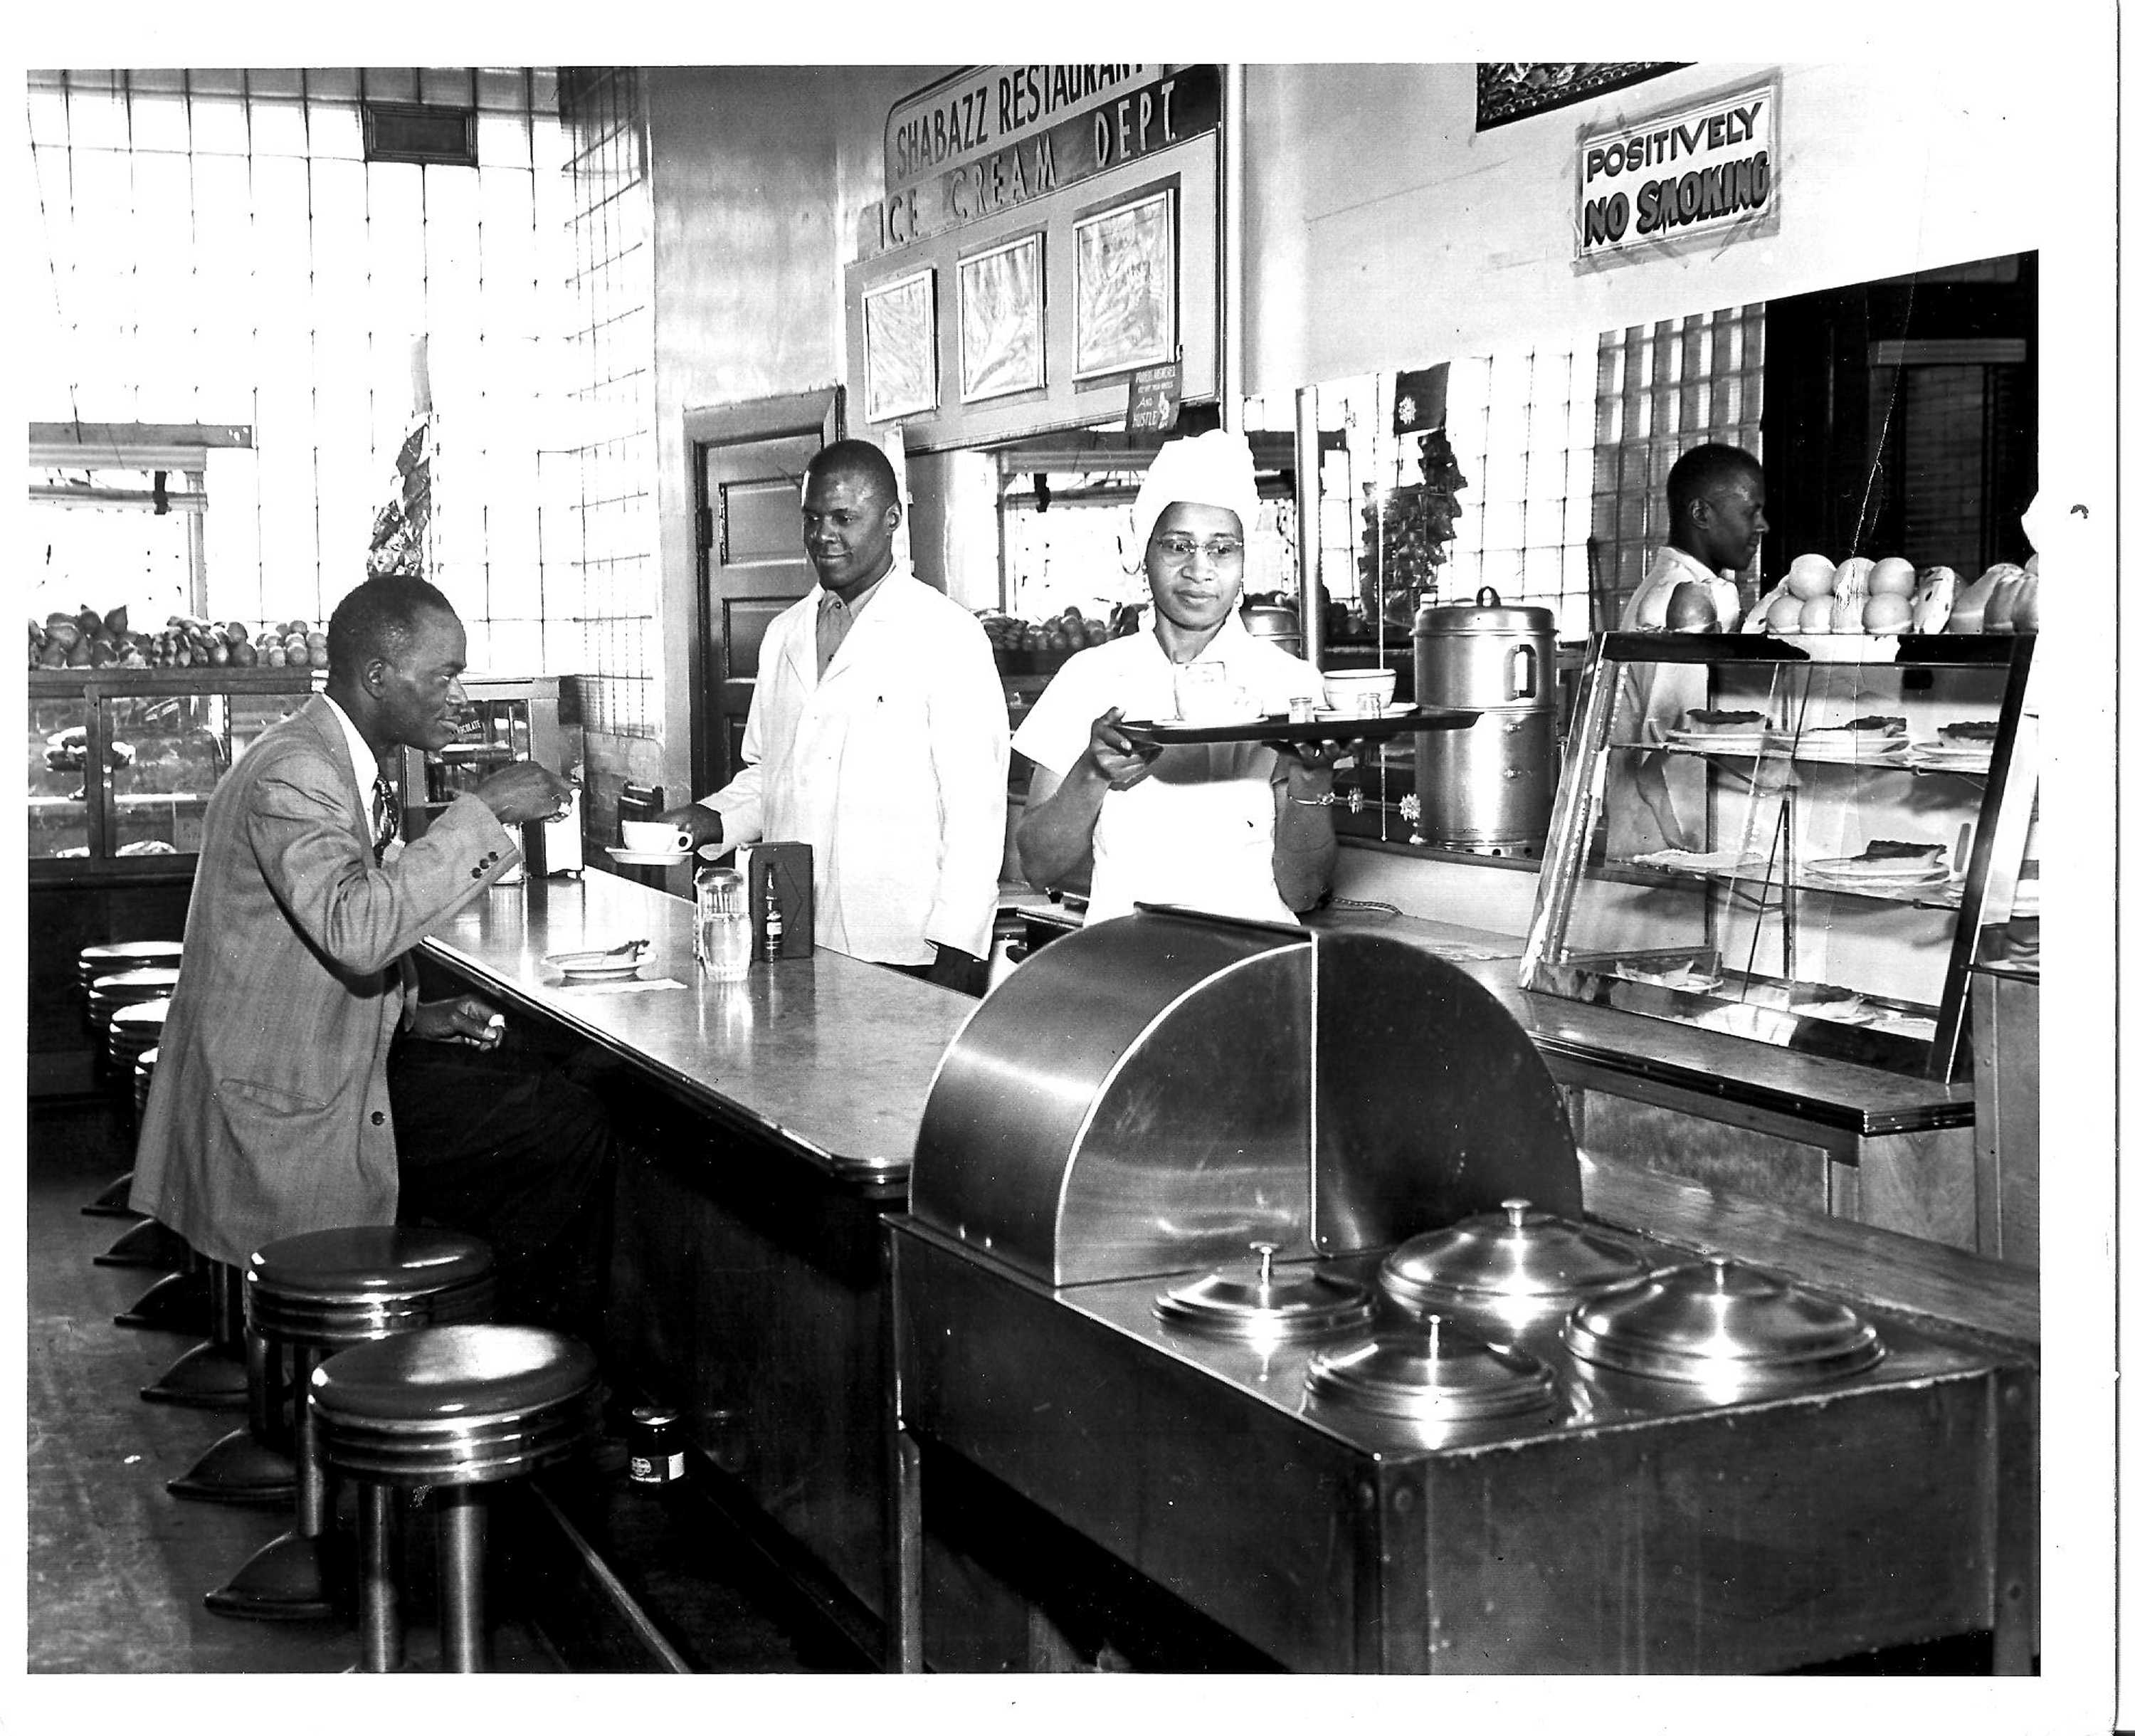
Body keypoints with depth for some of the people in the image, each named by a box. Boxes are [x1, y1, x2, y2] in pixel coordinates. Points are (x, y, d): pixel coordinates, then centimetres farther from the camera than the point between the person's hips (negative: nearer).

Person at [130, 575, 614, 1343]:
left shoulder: (349, 762, 11)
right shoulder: (292, 773, -21)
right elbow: (355, 928, -37)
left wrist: (412, 1015, 6)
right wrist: (481, 812, -31)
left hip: (335, 1057, 10)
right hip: (287, 1110, -10)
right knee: (571, 1132, -13)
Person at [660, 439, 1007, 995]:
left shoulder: (949, 637, -5)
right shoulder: (783, 636, 15)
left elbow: (976, 807, -8)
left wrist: (953, 951, -14)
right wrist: (710, 818, 4)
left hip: (905, 951, -5)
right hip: (793, 948, 5)